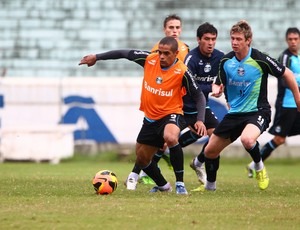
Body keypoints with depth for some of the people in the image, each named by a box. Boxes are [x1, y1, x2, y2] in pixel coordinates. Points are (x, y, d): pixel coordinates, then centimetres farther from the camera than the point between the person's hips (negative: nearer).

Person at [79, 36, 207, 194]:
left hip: (171, 114, -6)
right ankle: (162, 185, 43)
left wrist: (200, 120, -24)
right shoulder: (149, 59, -9)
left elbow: (199, 96, -12)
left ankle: (180, 184, -28)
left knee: (170, 137, -40)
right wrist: (97, 57, 6)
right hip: (150, 118, 6)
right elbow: (124, 54, 4)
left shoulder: (182, 72, -19)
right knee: (141, 160, 14)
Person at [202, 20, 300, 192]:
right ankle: (210, 185, 34)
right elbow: (218, 84, 13)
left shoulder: (260, 59, -15)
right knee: (210, 151, 7)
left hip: (258, 112, -6)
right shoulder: (226, 61, 0)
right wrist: (216, 90, -11)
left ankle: (259, 166, -6)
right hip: (234, 113, 6)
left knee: (247, 139, -38)